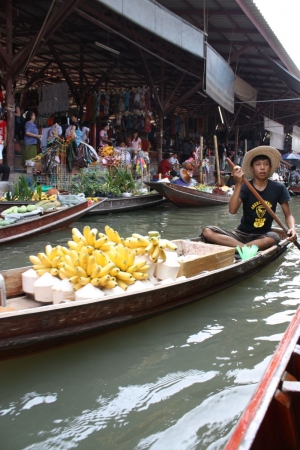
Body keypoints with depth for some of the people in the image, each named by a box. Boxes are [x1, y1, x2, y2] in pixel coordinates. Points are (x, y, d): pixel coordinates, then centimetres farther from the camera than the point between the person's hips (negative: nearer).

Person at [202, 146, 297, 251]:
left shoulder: (278, 188, 0)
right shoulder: (245, 187, -4)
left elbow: (288, 215, 4)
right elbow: (232, 210, -20)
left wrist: (292, 228, -18)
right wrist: (238, 184, -27)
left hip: (262, 236, 0)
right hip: (241, 234, 1)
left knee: (273, 238, -38)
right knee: (207, 231, -23)